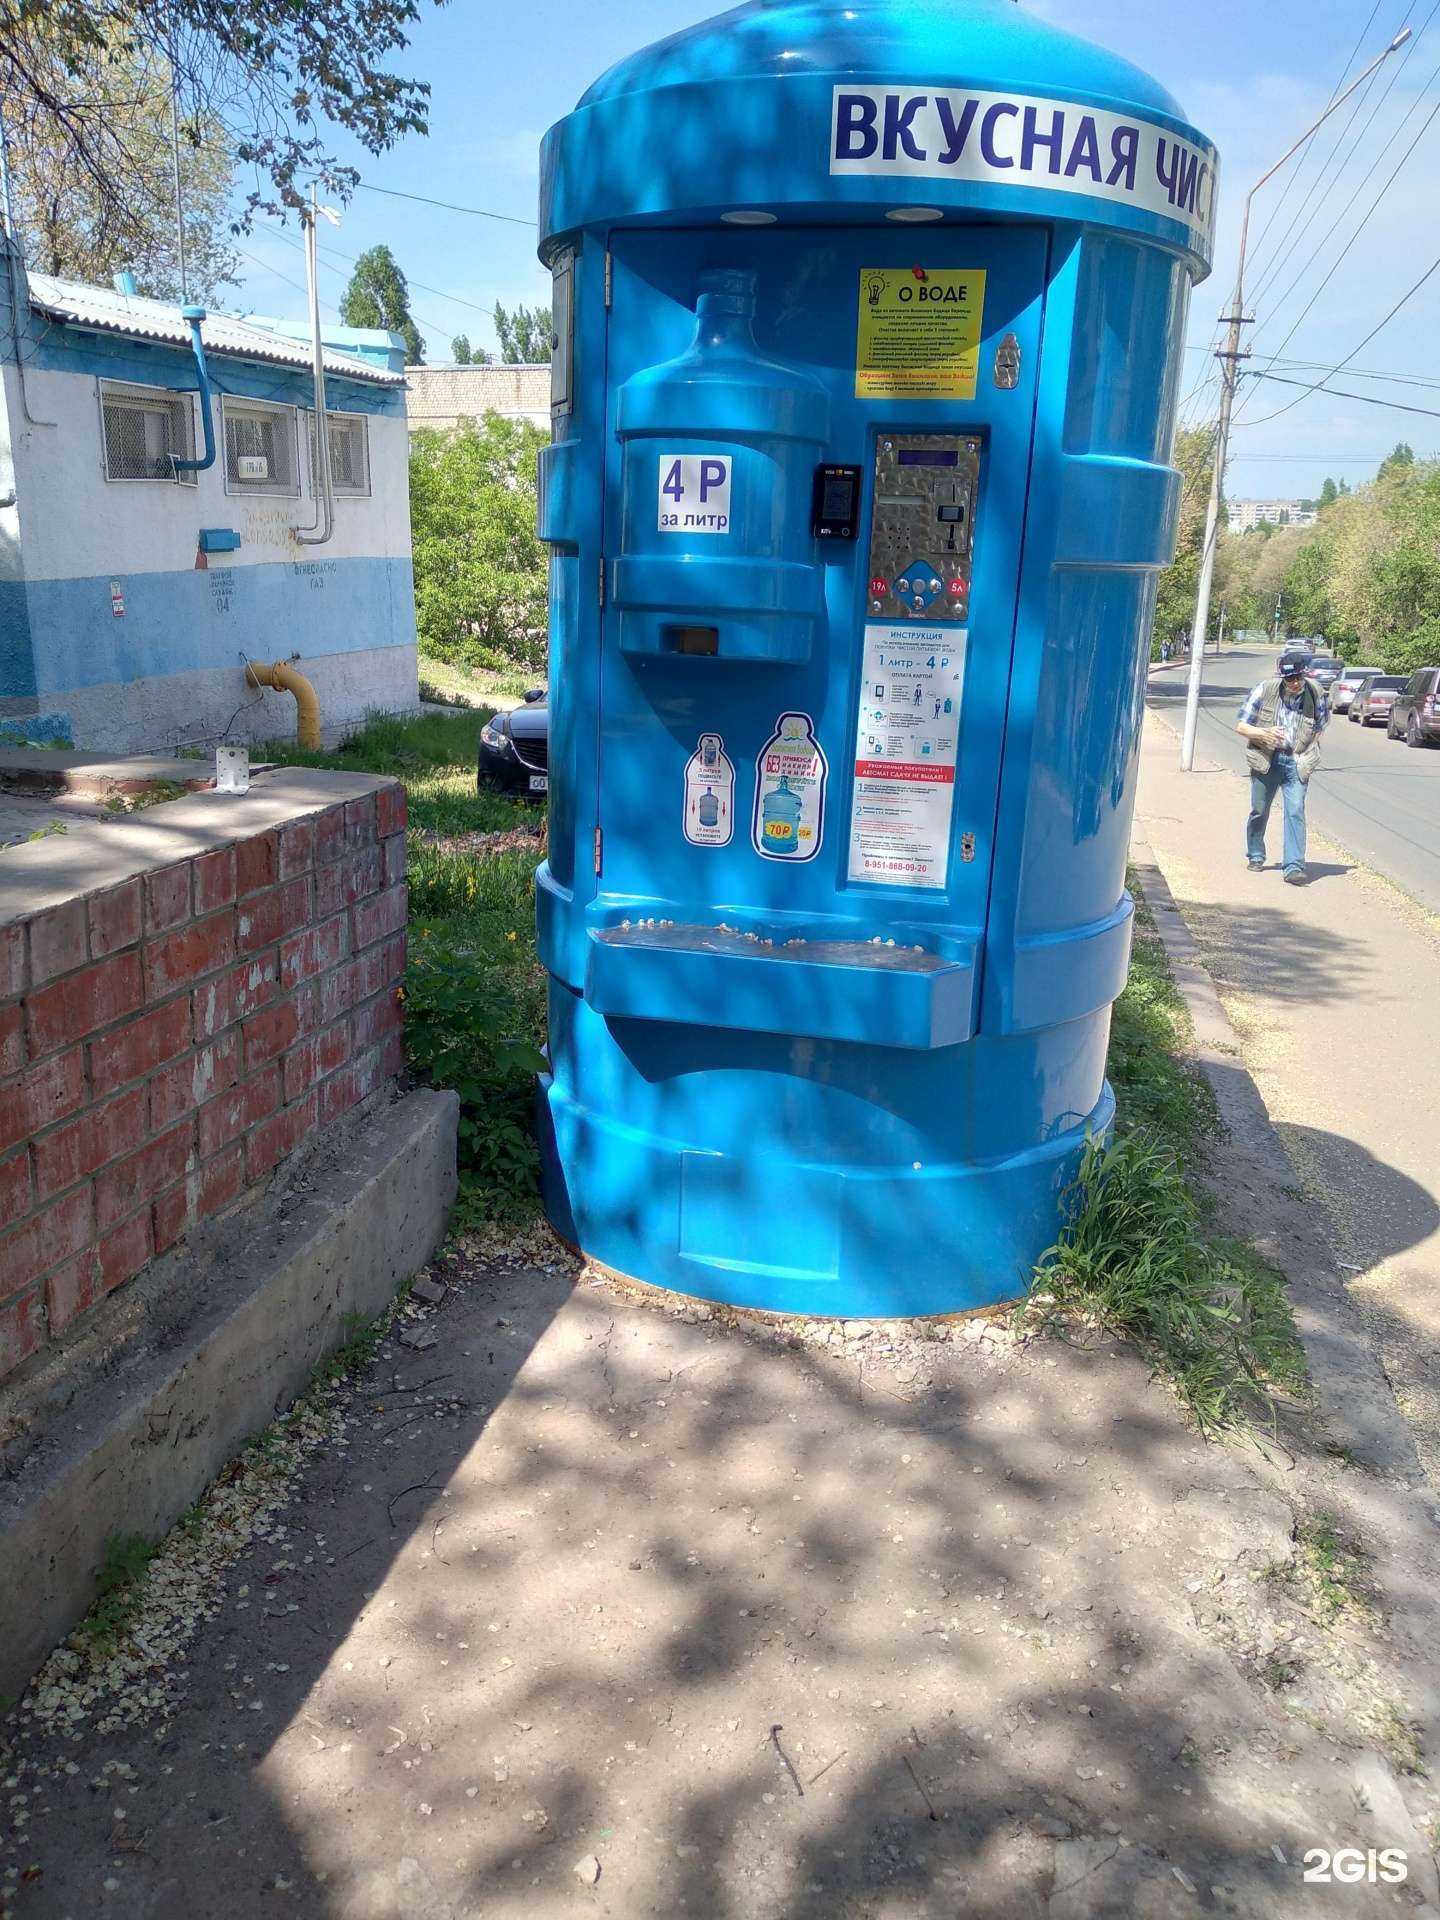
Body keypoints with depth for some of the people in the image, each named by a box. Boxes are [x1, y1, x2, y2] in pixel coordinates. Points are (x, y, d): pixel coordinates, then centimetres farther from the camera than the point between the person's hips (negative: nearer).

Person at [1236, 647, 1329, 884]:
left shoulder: (1315, 694, -3)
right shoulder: (1265, 690, -8)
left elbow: (1319, 727, 14)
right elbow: (1241, 726, -4)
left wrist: (1304, 751, -1)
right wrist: (1265, 733, -22)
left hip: (1297, 763, 0)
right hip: (1266, 760, 0)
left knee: (1295, 811, -13)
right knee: (1259, 811, 12)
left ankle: (1294, 867, -15)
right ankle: (1255, 856, 36)